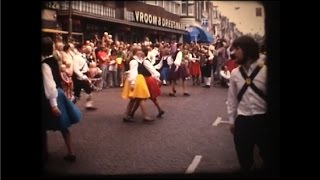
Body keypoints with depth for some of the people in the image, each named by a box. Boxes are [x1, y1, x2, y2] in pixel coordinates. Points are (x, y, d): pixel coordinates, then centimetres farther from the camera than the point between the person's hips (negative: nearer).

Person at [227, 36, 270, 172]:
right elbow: (232, 98, 9)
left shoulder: (265, 70, -9)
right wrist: (232, 120, 11)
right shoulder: (235, 73, 2)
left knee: (267, 156, 12)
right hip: (242, 120, 3)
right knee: (244, 158, 13)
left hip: (263, 119, -3)